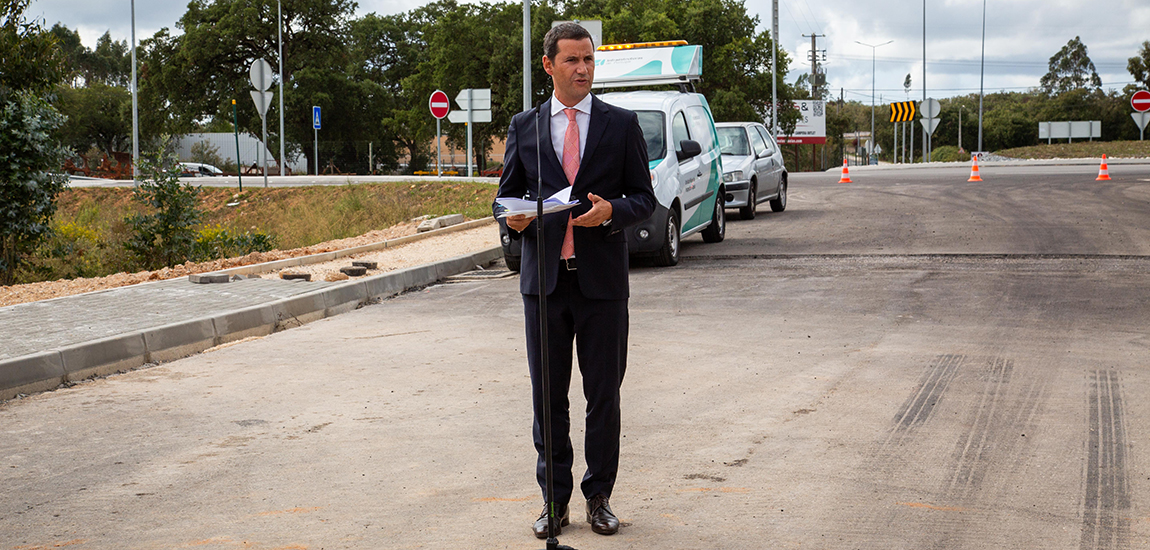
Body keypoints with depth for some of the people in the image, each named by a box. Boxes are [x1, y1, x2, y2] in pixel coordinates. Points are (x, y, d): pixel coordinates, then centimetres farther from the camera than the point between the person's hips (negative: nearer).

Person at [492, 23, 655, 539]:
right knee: (548, 397, 6)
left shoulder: (622, 124, 4)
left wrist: (611, 211, -17)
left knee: (603, 396, 5)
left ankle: (598, 497, 18)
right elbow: (506, 195, 12)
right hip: (543, 279, 1)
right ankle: (555, 499, 17)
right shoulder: (524, 127, 8)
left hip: (602, 279, -1)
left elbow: (644, 197, 4)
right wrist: (513, 218, -11)